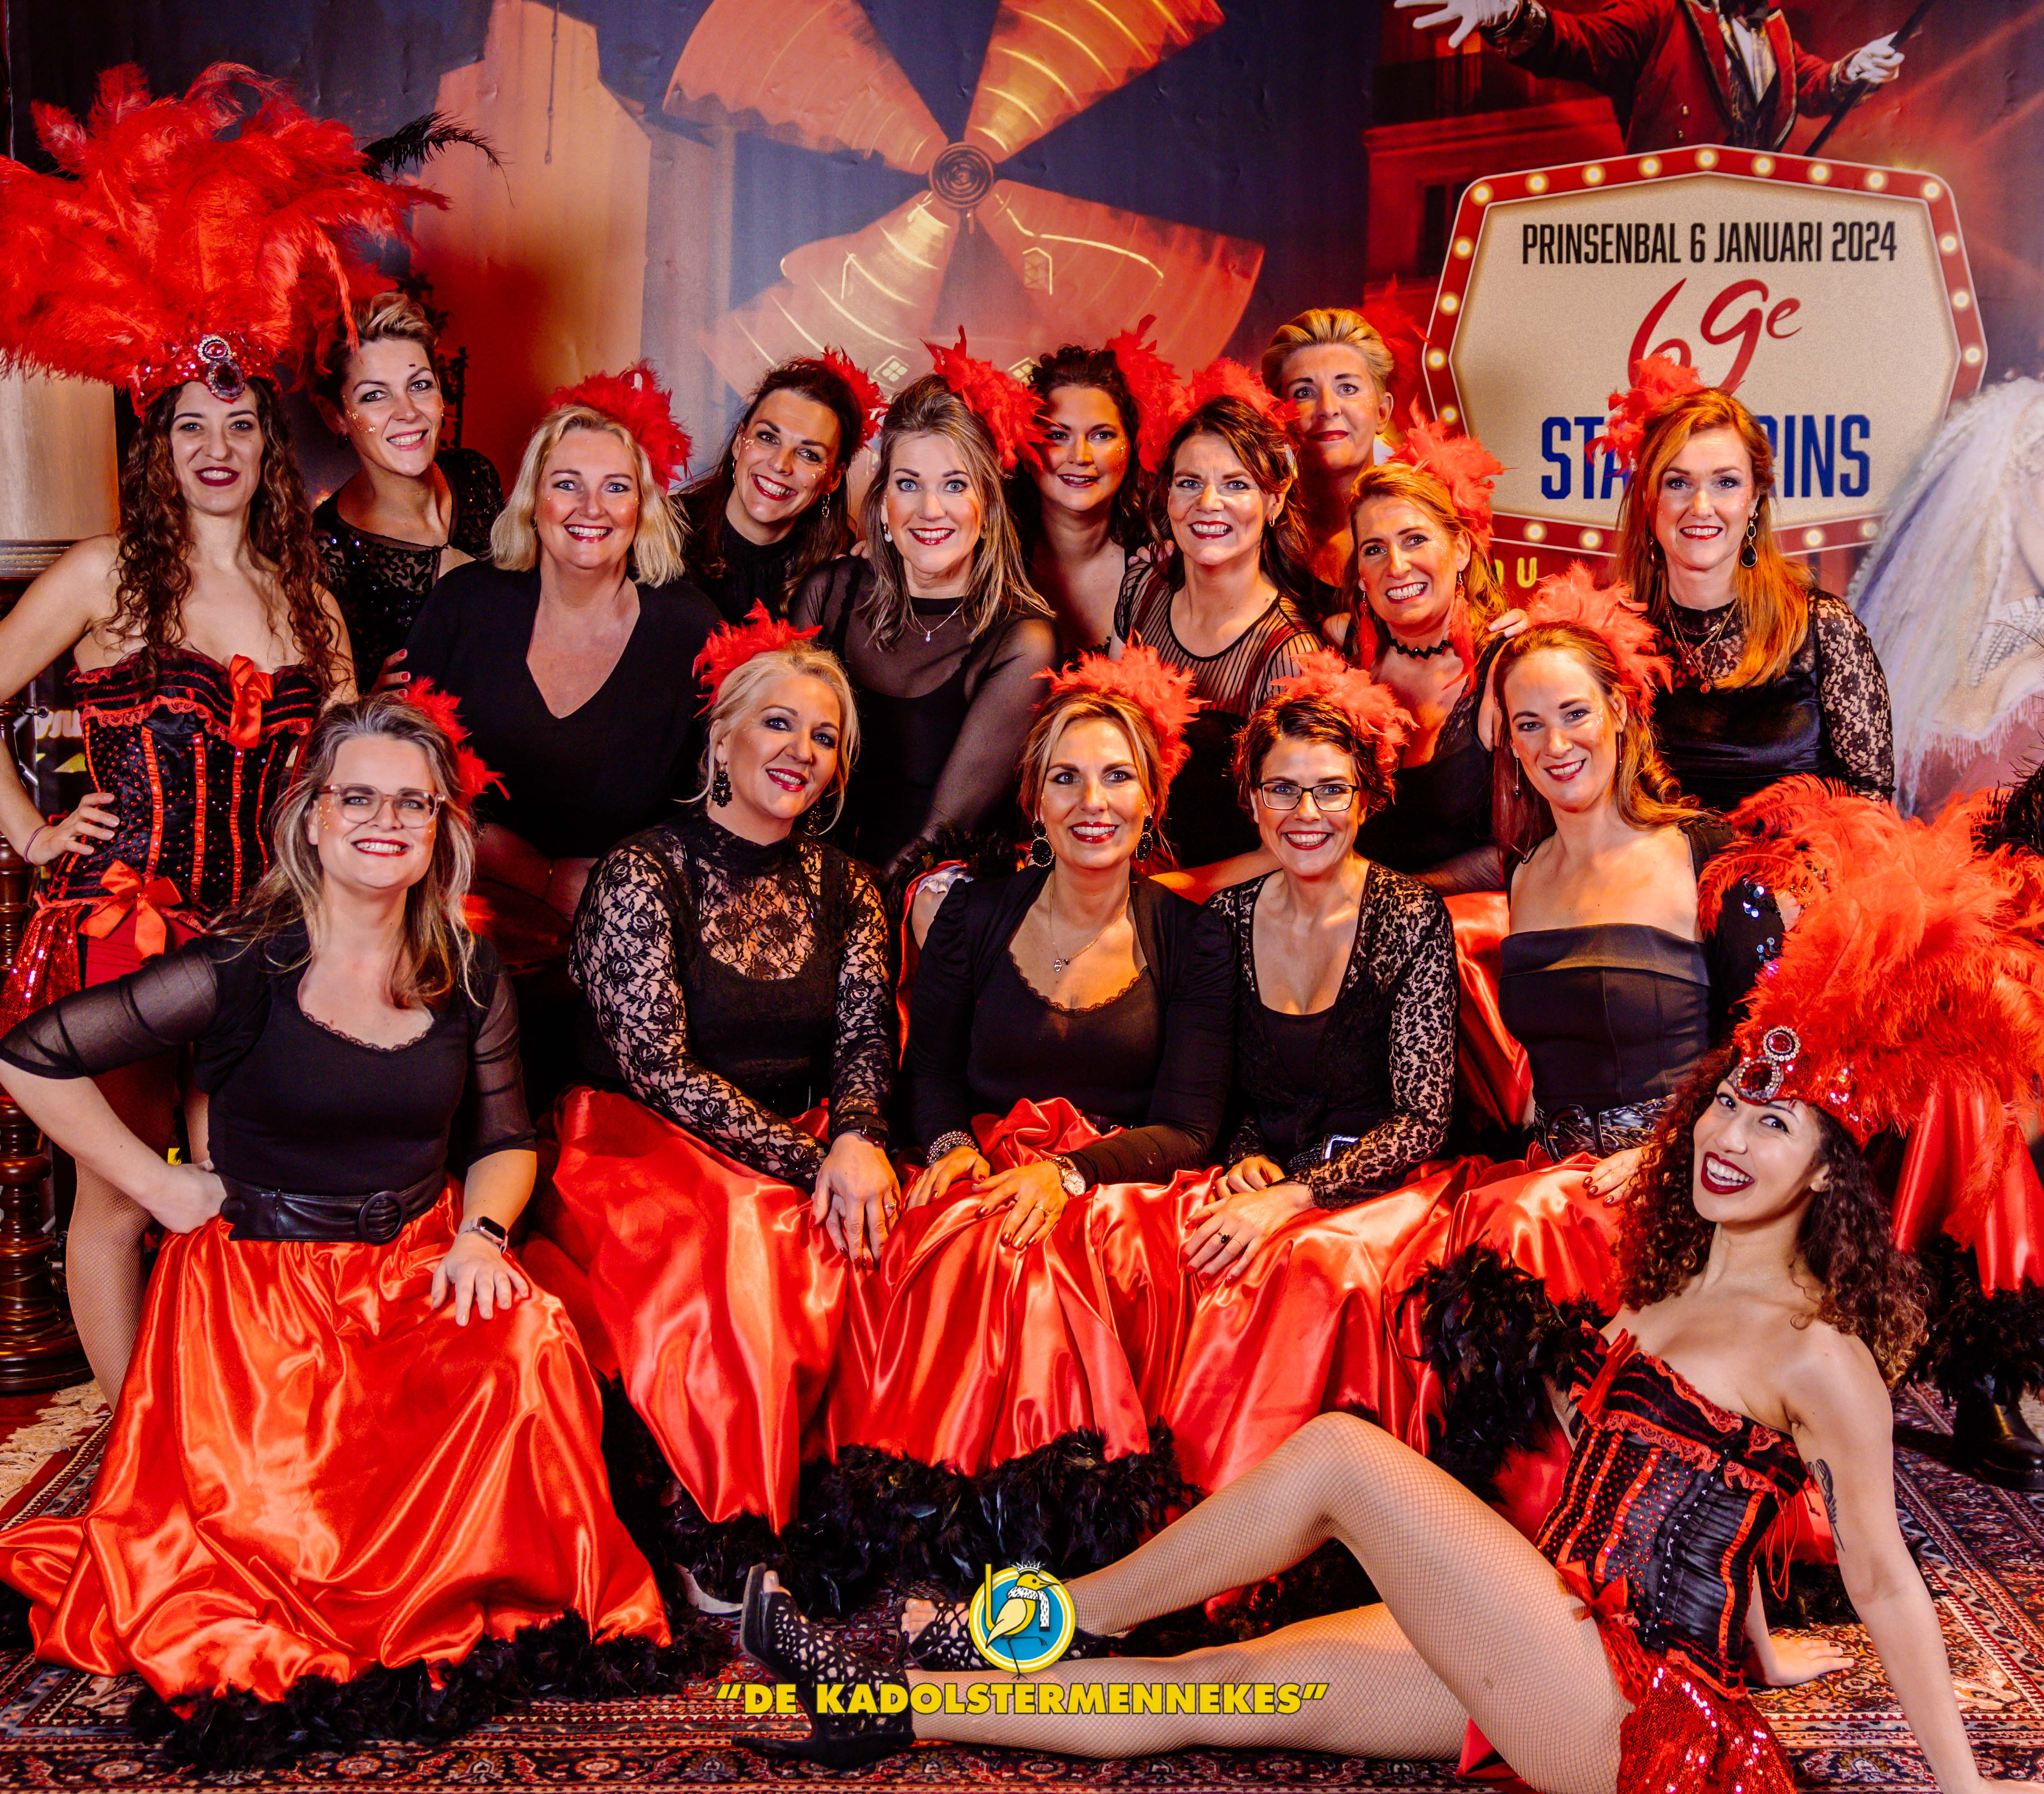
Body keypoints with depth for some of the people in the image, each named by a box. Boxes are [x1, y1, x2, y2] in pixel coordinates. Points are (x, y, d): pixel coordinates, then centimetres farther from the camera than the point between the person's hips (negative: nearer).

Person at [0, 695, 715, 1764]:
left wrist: (481, 1234, -7)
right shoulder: (243, 972, -10)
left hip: (421, 1270, 4)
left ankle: (522, 1602, -3)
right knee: (289, 1522, -24)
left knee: (533, 1346, -27)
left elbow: (506, 1141, 14)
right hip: (257, 1284, -3)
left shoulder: (469, 981, 5)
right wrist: (159, 1187, -5)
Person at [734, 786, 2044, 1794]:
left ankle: (1054, 1615, 0)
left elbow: (1883, 1576, -7)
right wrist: (1748, 1647, 28)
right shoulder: (1676, 1290, 12)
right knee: (1239, 1688, 0)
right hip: (1561, 1646, 7)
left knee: (1338, 1450, -16)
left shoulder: (1816, 1354, -11)